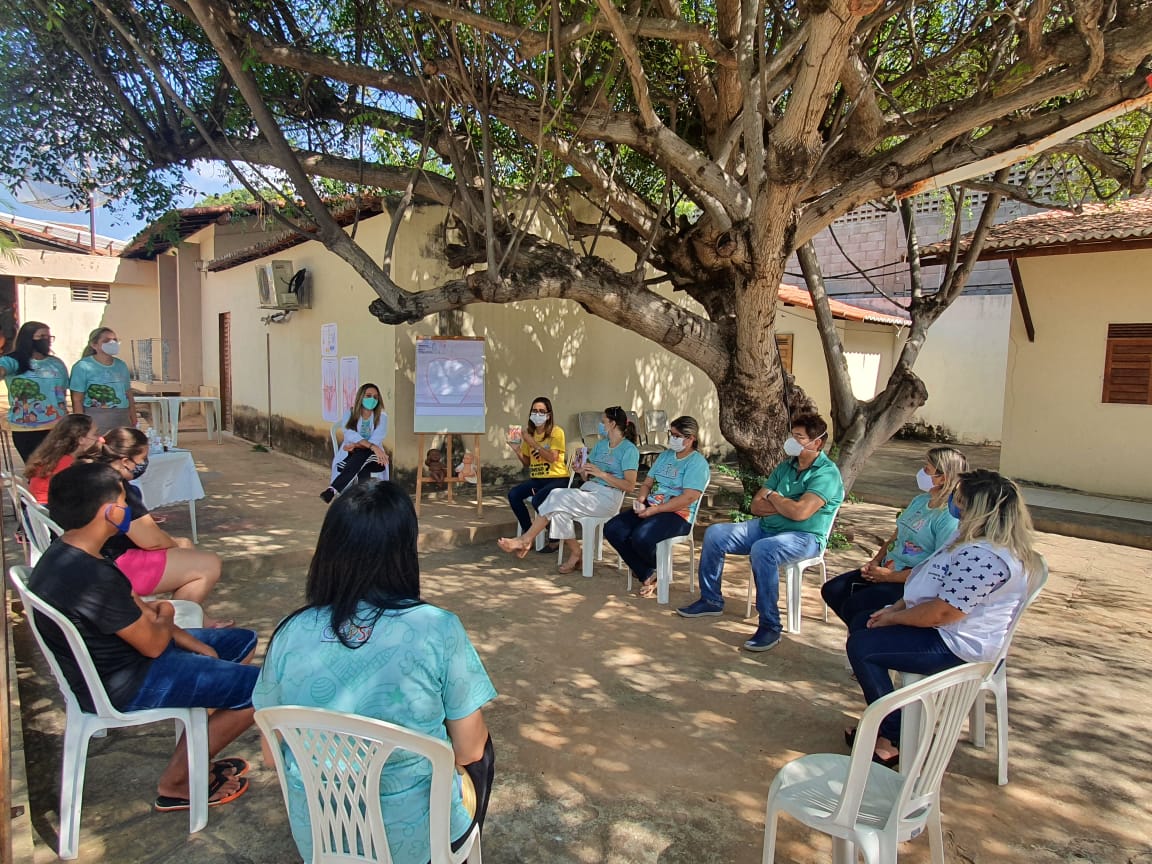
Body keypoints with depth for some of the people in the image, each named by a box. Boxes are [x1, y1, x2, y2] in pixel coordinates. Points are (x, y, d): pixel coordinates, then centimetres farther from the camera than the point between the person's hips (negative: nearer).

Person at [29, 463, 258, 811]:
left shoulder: (66, 553, 0)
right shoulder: (93, 578, -32)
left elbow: (132, 604, 9)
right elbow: (153, 644, -21)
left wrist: (183, 637, 1)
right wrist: (165, 615, 1)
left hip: (110, 661, 10)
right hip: (124, 686, -10)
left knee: (243, 642, 16)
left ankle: (194, 761, 19)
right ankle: (176, 783, 9)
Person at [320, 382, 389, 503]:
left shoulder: (382, 417, 2)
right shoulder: (350, 414, 3)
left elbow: (376, 441, -11)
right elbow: (350, 435, -17)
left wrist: (356, 445, -25)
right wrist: (372, 446, -31)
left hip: (373, 460, 0)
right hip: (350, 457, 0)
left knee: (362, 454, -34)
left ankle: (333, 489, -37)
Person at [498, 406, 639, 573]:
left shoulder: (629, 450, -4)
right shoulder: (601, 445, 19)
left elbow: (630, 486, -13)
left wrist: (601, 473, -17)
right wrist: (583, 470, -5)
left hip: (607, 498, -7)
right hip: (588, 490, 7)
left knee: (558, 497, -22)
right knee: (560, 512, -23)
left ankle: (525, 540, -13)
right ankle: (575, 553, -14)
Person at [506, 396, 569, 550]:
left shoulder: (556, 432, -4)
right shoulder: (530, 433, 13)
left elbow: (552, 458, -17)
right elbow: (527, 463, 17)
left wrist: (533, 443, -18)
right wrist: (517, 450, -1)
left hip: (557, 478, -6)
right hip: (537, 479, 6)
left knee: (538, 500, -31)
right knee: (513, 494, -19)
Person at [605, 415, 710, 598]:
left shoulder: (697, 463, -7)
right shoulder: (665, 455, 18)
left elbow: (689, 498, -18)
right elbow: (647, 483, 19)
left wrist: (654, 510, -20)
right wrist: (640, 501, -4)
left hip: (678, 514, -8)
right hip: (650, 507, 8)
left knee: (641, 538, -34)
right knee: (612, 529, -13)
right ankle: (648, 575, -6)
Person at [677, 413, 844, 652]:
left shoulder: (826, 473, -12)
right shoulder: (785, 466, 11)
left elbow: (800, 513, -26)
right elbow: (756, 505, 7)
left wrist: (773, 497, -7)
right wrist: (784, 506, -11)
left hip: (804, 536, -8)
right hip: (766, 527, 8)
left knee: (762, 549, -38)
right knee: (714, 534, -4)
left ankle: (770, 627, -26)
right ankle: (711, 599, 11)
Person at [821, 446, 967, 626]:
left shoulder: (949, 518, -18)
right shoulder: (919, 501, 12)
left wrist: (890, 576, -17)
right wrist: (875, 561, 3)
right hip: (887, 569, 9)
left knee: (854, 607, -24)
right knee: (831, 590, -2)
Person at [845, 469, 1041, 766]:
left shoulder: (983, 558, -31)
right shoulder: (975, 540, 5)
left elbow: (940, 613, -28)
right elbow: (931, 584, 12)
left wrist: (894, 617, -13)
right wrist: (896, 607, 1)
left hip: (956, 645, -11)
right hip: (952, 630, 11)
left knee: (861, 646, -11)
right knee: (860, 622, 12)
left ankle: (894, 740, 3)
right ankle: (884, 722, 21)